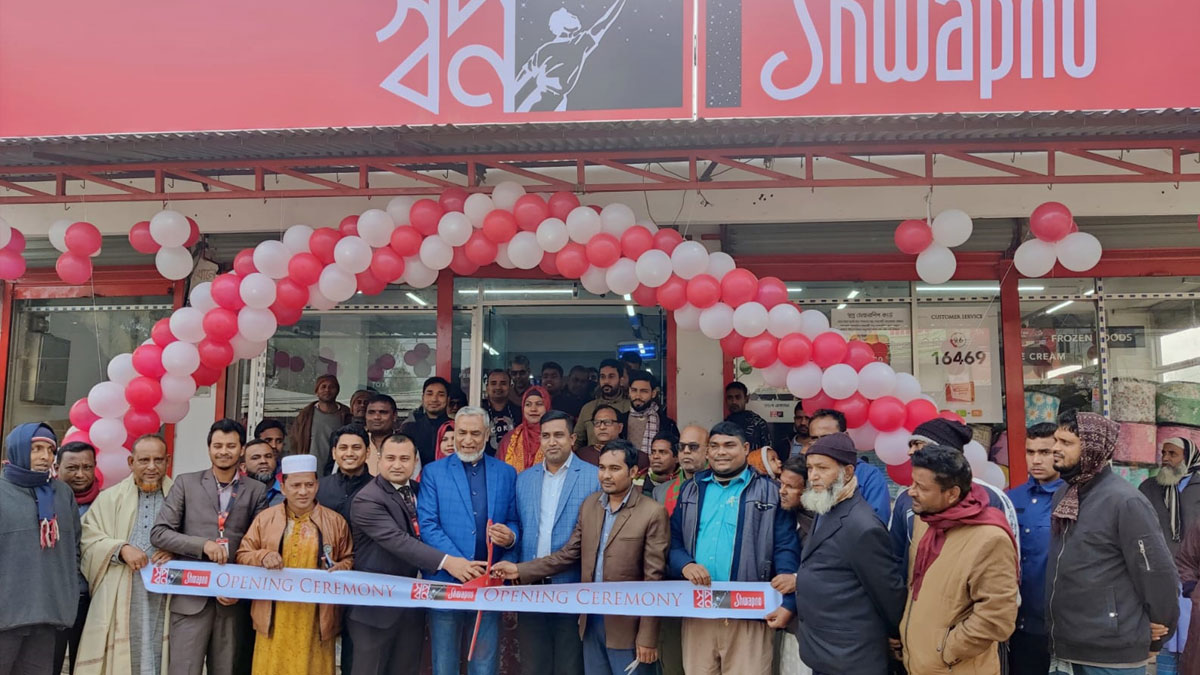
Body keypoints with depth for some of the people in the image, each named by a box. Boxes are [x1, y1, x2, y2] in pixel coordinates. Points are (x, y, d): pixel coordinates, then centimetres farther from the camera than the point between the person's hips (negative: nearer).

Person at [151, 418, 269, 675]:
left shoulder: (256, 491, 7)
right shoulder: (186, 483, 5)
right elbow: (158, 533, 0)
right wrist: (203, 544, -14)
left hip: (235, 599, 1)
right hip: (191, 598, -1)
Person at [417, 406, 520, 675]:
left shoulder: (506, 473, 9)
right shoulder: (433, 472, 2)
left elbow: (514, 522, 11)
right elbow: (427, 524, -7)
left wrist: (510, 536, -14)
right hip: (446, 580, -1)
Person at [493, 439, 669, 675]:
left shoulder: (652, 513, -12)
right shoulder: (589, 505, 7)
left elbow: (653, 580, -12)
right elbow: (568, 554, 10)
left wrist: (647, 637, -13)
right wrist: (520, 571, 1)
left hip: (627, 625, -6)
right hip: (591, 620, 6)